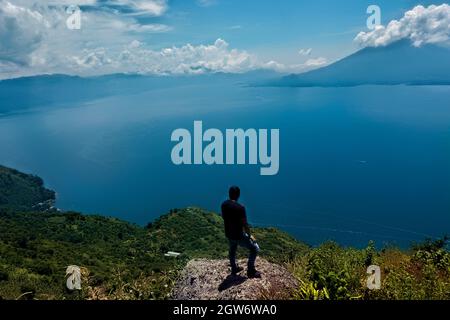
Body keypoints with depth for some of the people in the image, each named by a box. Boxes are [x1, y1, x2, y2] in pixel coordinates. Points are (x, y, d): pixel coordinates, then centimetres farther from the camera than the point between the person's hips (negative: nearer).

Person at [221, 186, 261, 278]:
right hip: (239, 235, -7)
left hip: (228, 234, 7)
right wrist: (250, 236, -5)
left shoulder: (224, 204, -6)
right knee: (255, 248, 11)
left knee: (232, 250, 32)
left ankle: (234, 268, 49)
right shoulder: (240, 207, -26)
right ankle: (251, 271, 16)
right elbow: (245, 224, -20)